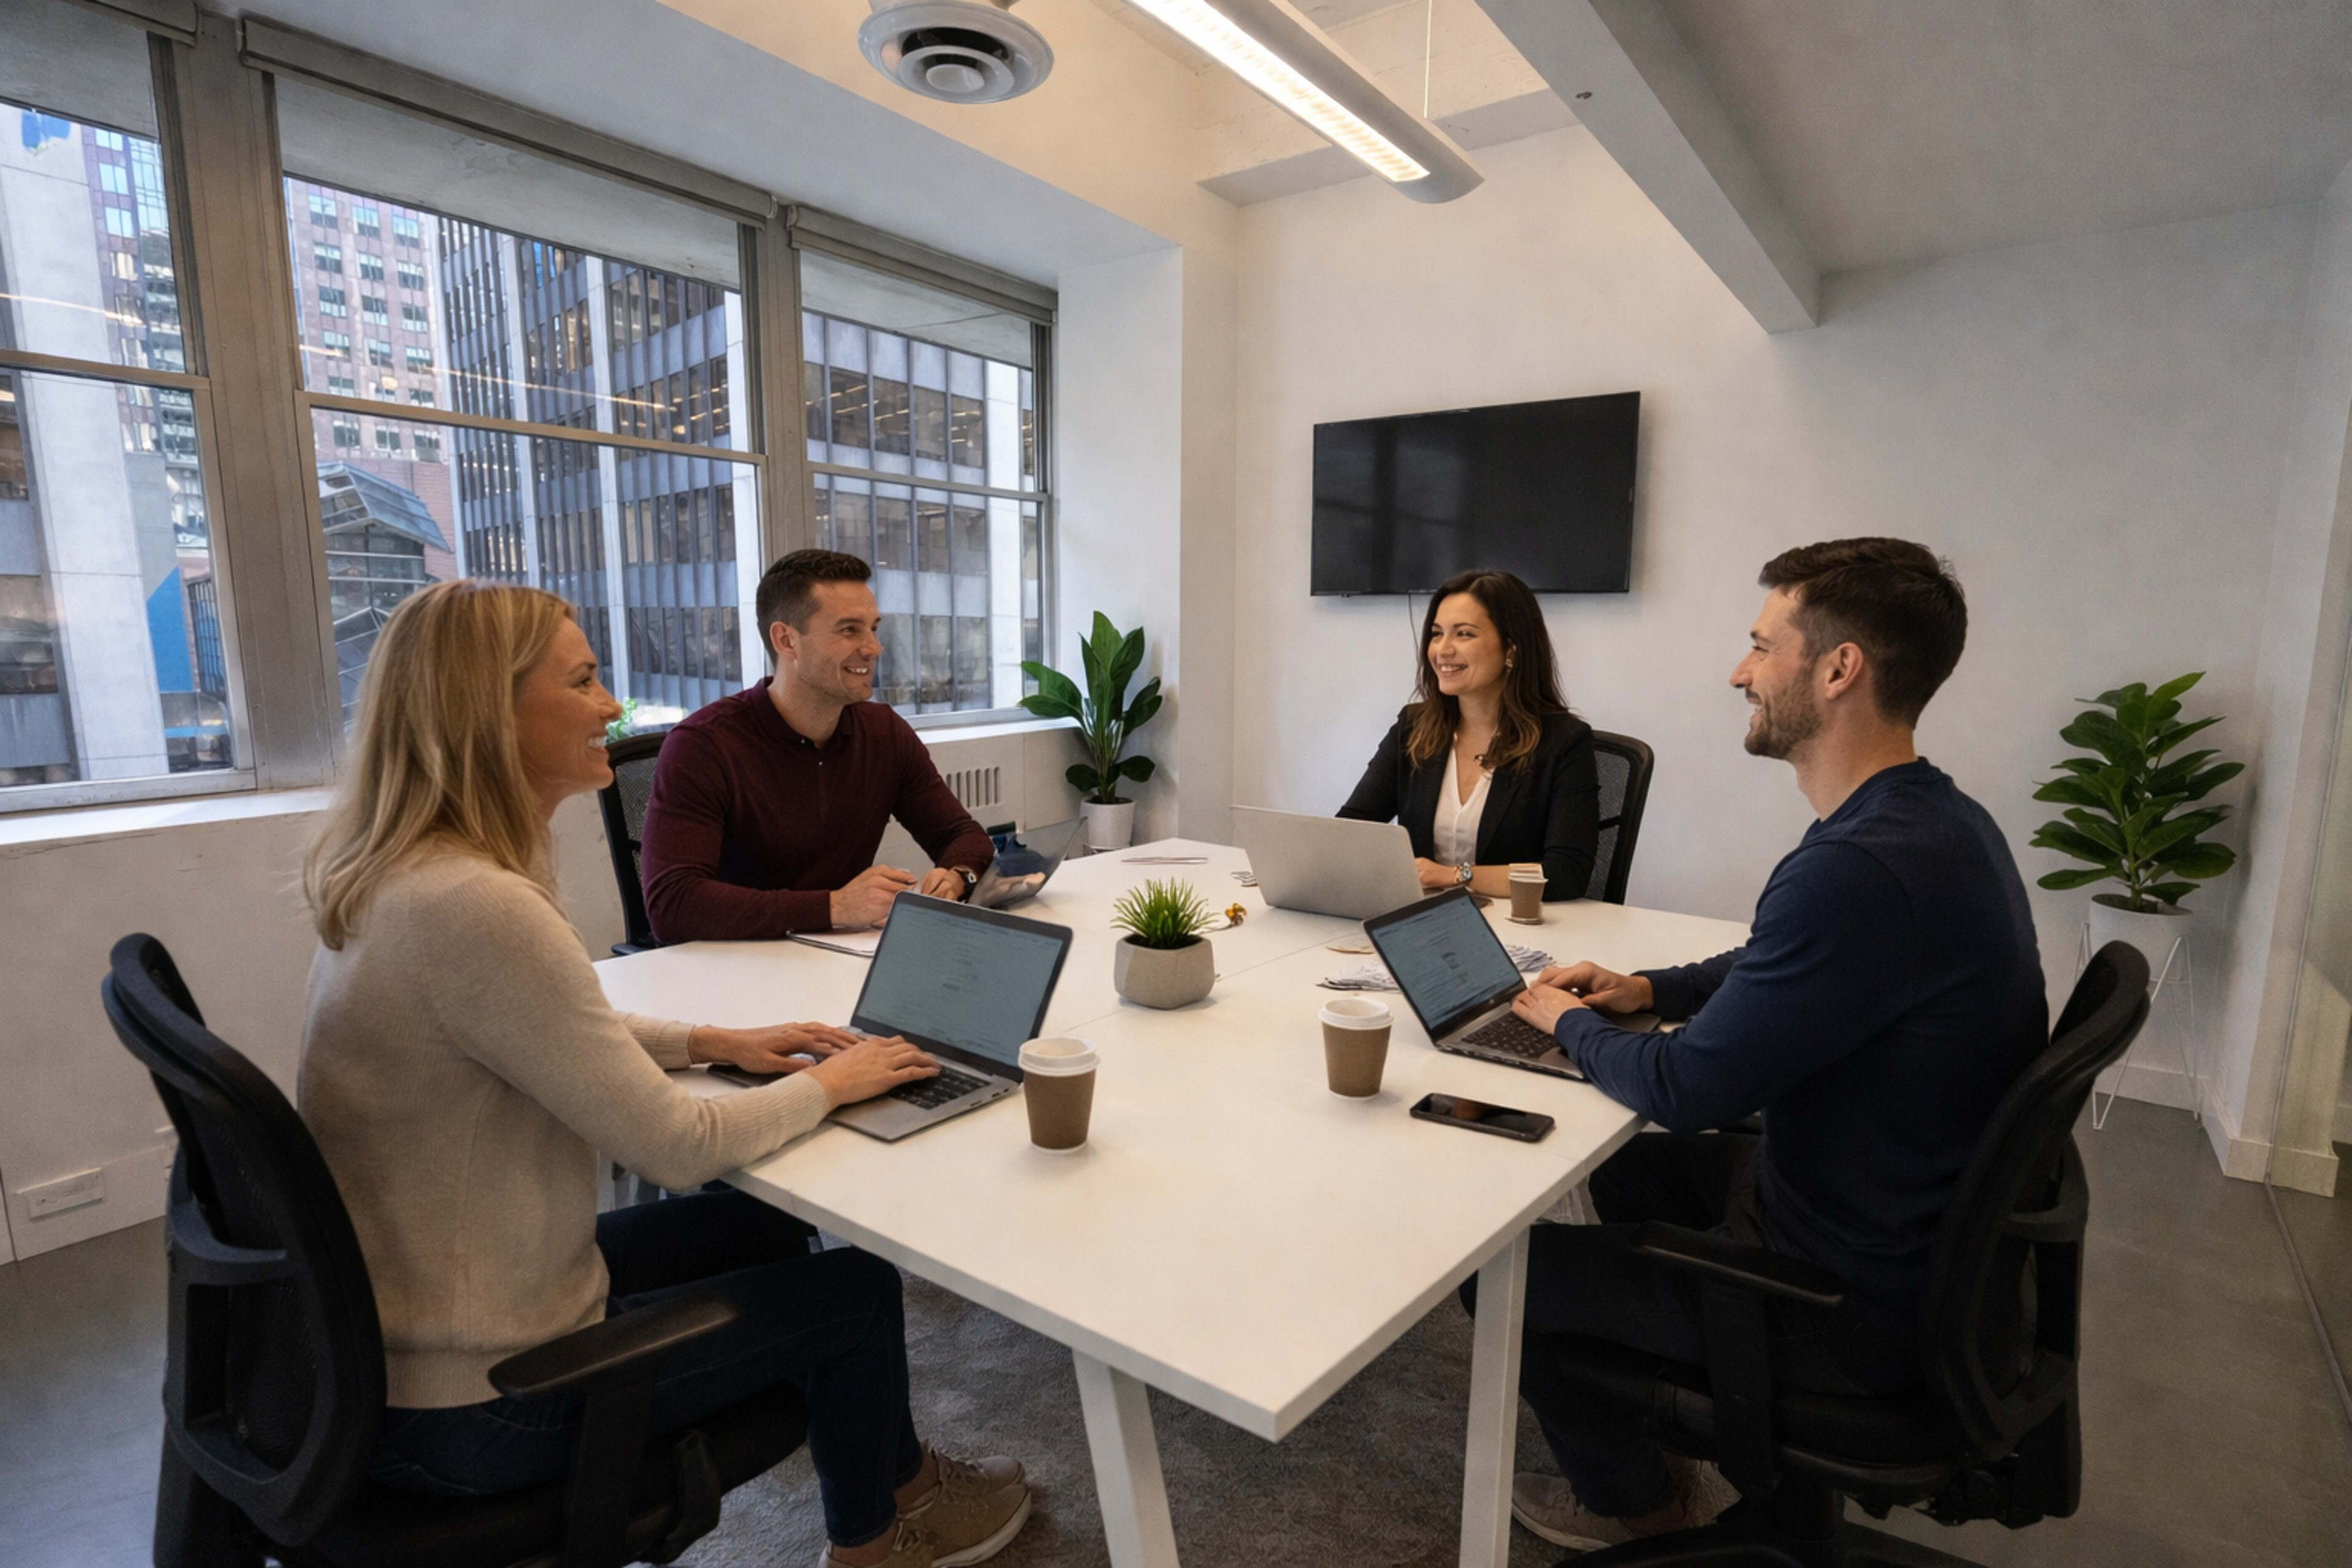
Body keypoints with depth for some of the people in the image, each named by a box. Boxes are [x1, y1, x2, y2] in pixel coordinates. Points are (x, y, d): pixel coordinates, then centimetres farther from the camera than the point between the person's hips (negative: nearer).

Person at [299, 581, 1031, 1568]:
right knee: (858, 1289, 5)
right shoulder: (477, 908, -31)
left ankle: (883, 1470, 41)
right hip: (472, 1404, -8)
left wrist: (710, 1041, 5)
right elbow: (678, 1147, -25)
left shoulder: (396, 874, 0)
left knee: (762, 1229, 19)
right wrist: (827, 1084, -9)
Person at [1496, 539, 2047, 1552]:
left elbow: (1684, 1089, -25)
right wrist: (1647, 990, 4)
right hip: (1908, 1227, 10)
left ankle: (1632, 1497, 25)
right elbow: (1780, 967, 17)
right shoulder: (1929, 820, 0)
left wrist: (1569, 1022, -6)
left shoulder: (1865, 869, -33)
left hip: (1851, 1311, -9)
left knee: (1493, 1267, -2)